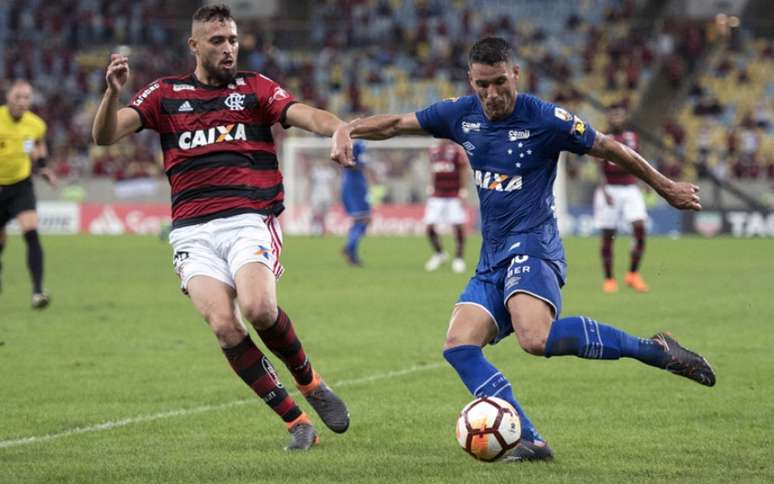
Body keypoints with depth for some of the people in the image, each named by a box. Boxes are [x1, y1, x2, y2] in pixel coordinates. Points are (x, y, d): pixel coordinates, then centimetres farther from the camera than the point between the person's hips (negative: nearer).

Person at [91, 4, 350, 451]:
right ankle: (297, 422, -6)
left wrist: (339, 127, -28)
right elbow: (105, 135, 4)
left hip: (249, 221, -1)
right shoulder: (165, 94, 13)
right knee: (224, 325, -19)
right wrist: (114, 91, -17)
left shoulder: (254, 87, 11)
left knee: (258, 308, -27)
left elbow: (304, 115, -5)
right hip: (194, 230, 1)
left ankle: (310, 382, 2)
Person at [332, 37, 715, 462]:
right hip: (492, 258, 7)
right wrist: (347, 130, -3)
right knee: (458, 347, -11)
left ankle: (654, 350, -20)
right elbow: (396, 124, 15)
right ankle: (530, 441, -15)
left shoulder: (545, 119, -9)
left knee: (537, 338, -33)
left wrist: (666, 188, 10)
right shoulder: (461, 115, 7)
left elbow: (610, 149, 2)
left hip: (532, 247, -7)